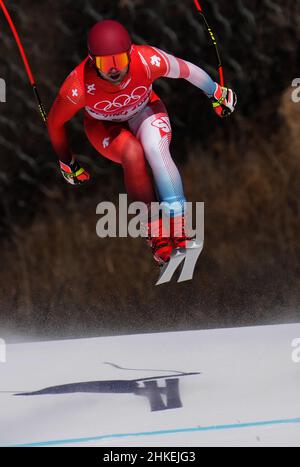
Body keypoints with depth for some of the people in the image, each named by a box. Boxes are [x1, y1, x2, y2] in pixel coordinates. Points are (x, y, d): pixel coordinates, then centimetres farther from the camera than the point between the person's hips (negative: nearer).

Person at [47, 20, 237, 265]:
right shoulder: (79, 86, -37)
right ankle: (155, 234, -22)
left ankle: (178, 235, -34)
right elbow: (55, 123, -17)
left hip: (144, 111, 1)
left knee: (156, 150, -30)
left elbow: (187, 70, -14)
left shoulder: (149, 61, -36)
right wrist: (67, 164, -1)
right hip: (104, 125, -1)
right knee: (133, 154, -32)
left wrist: (216, 93, 3)